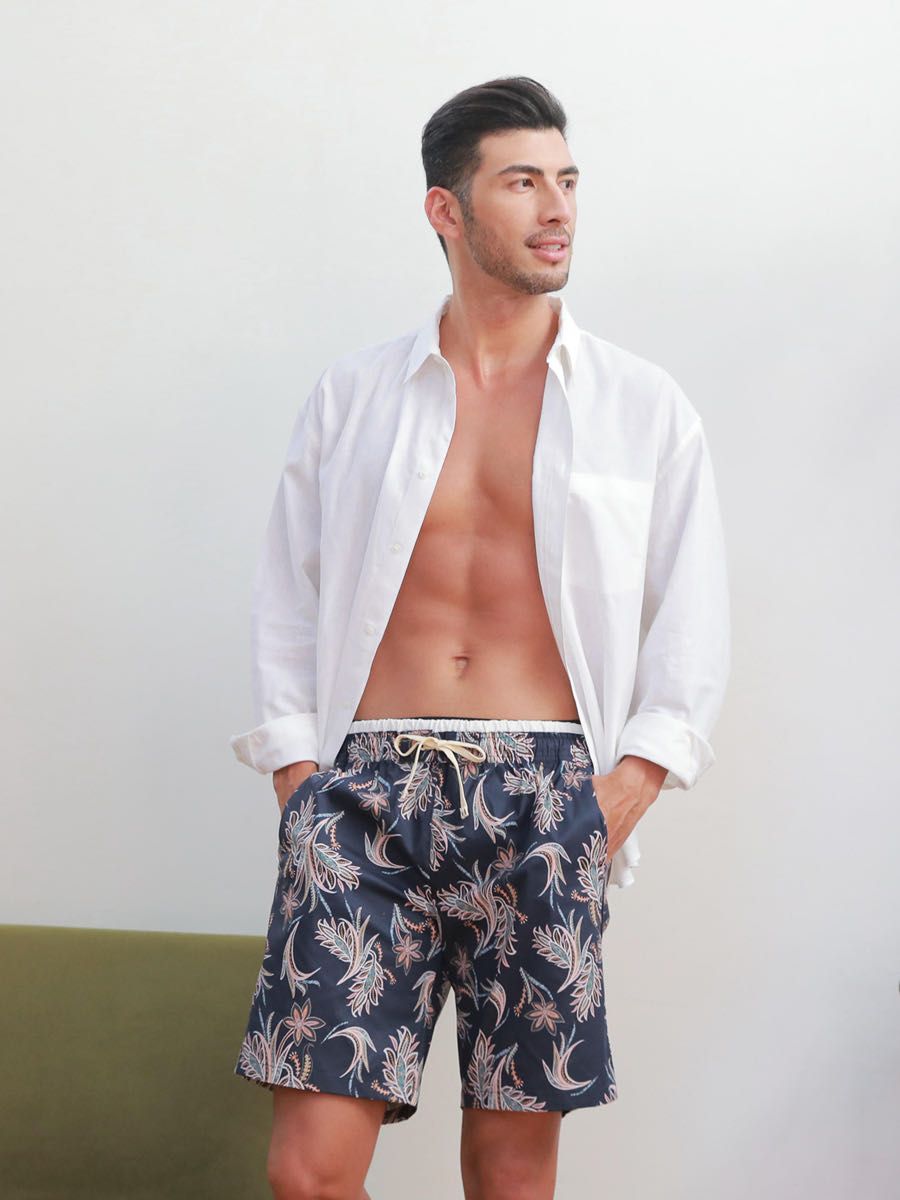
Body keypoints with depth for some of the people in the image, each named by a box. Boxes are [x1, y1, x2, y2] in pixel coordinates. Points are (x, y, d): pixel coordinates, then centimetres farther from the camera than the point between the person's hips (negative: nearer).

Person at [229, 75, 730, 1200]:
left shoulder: (645, 410, 8)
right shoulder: (349, 398, 11)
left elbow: (690, 641, 8)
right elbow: (285, 610, 12)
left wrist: (610, 813, -4)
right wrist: (303, 798, 0)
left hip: (545, 795, 0)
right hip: (368, 791, 0)